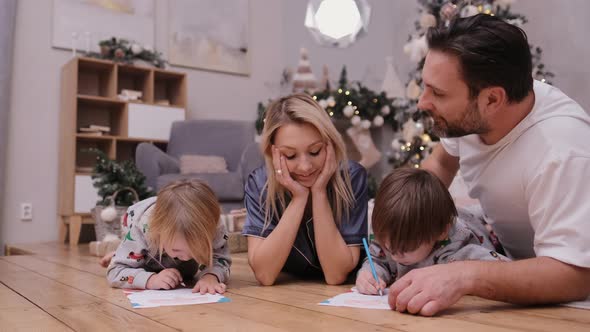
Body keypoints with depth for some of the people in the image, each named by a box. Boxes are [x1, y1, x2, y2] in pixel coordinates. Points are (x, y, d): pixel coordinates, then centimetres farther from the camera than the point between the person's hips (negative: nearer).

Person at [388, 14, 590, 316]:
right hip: (511, 262, 6)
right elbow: (442, 161, 7)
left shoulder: (560, 152, -34)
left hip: (560, 302, -5)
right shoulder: (470, 114, -13)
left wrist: (465, 276, -46)